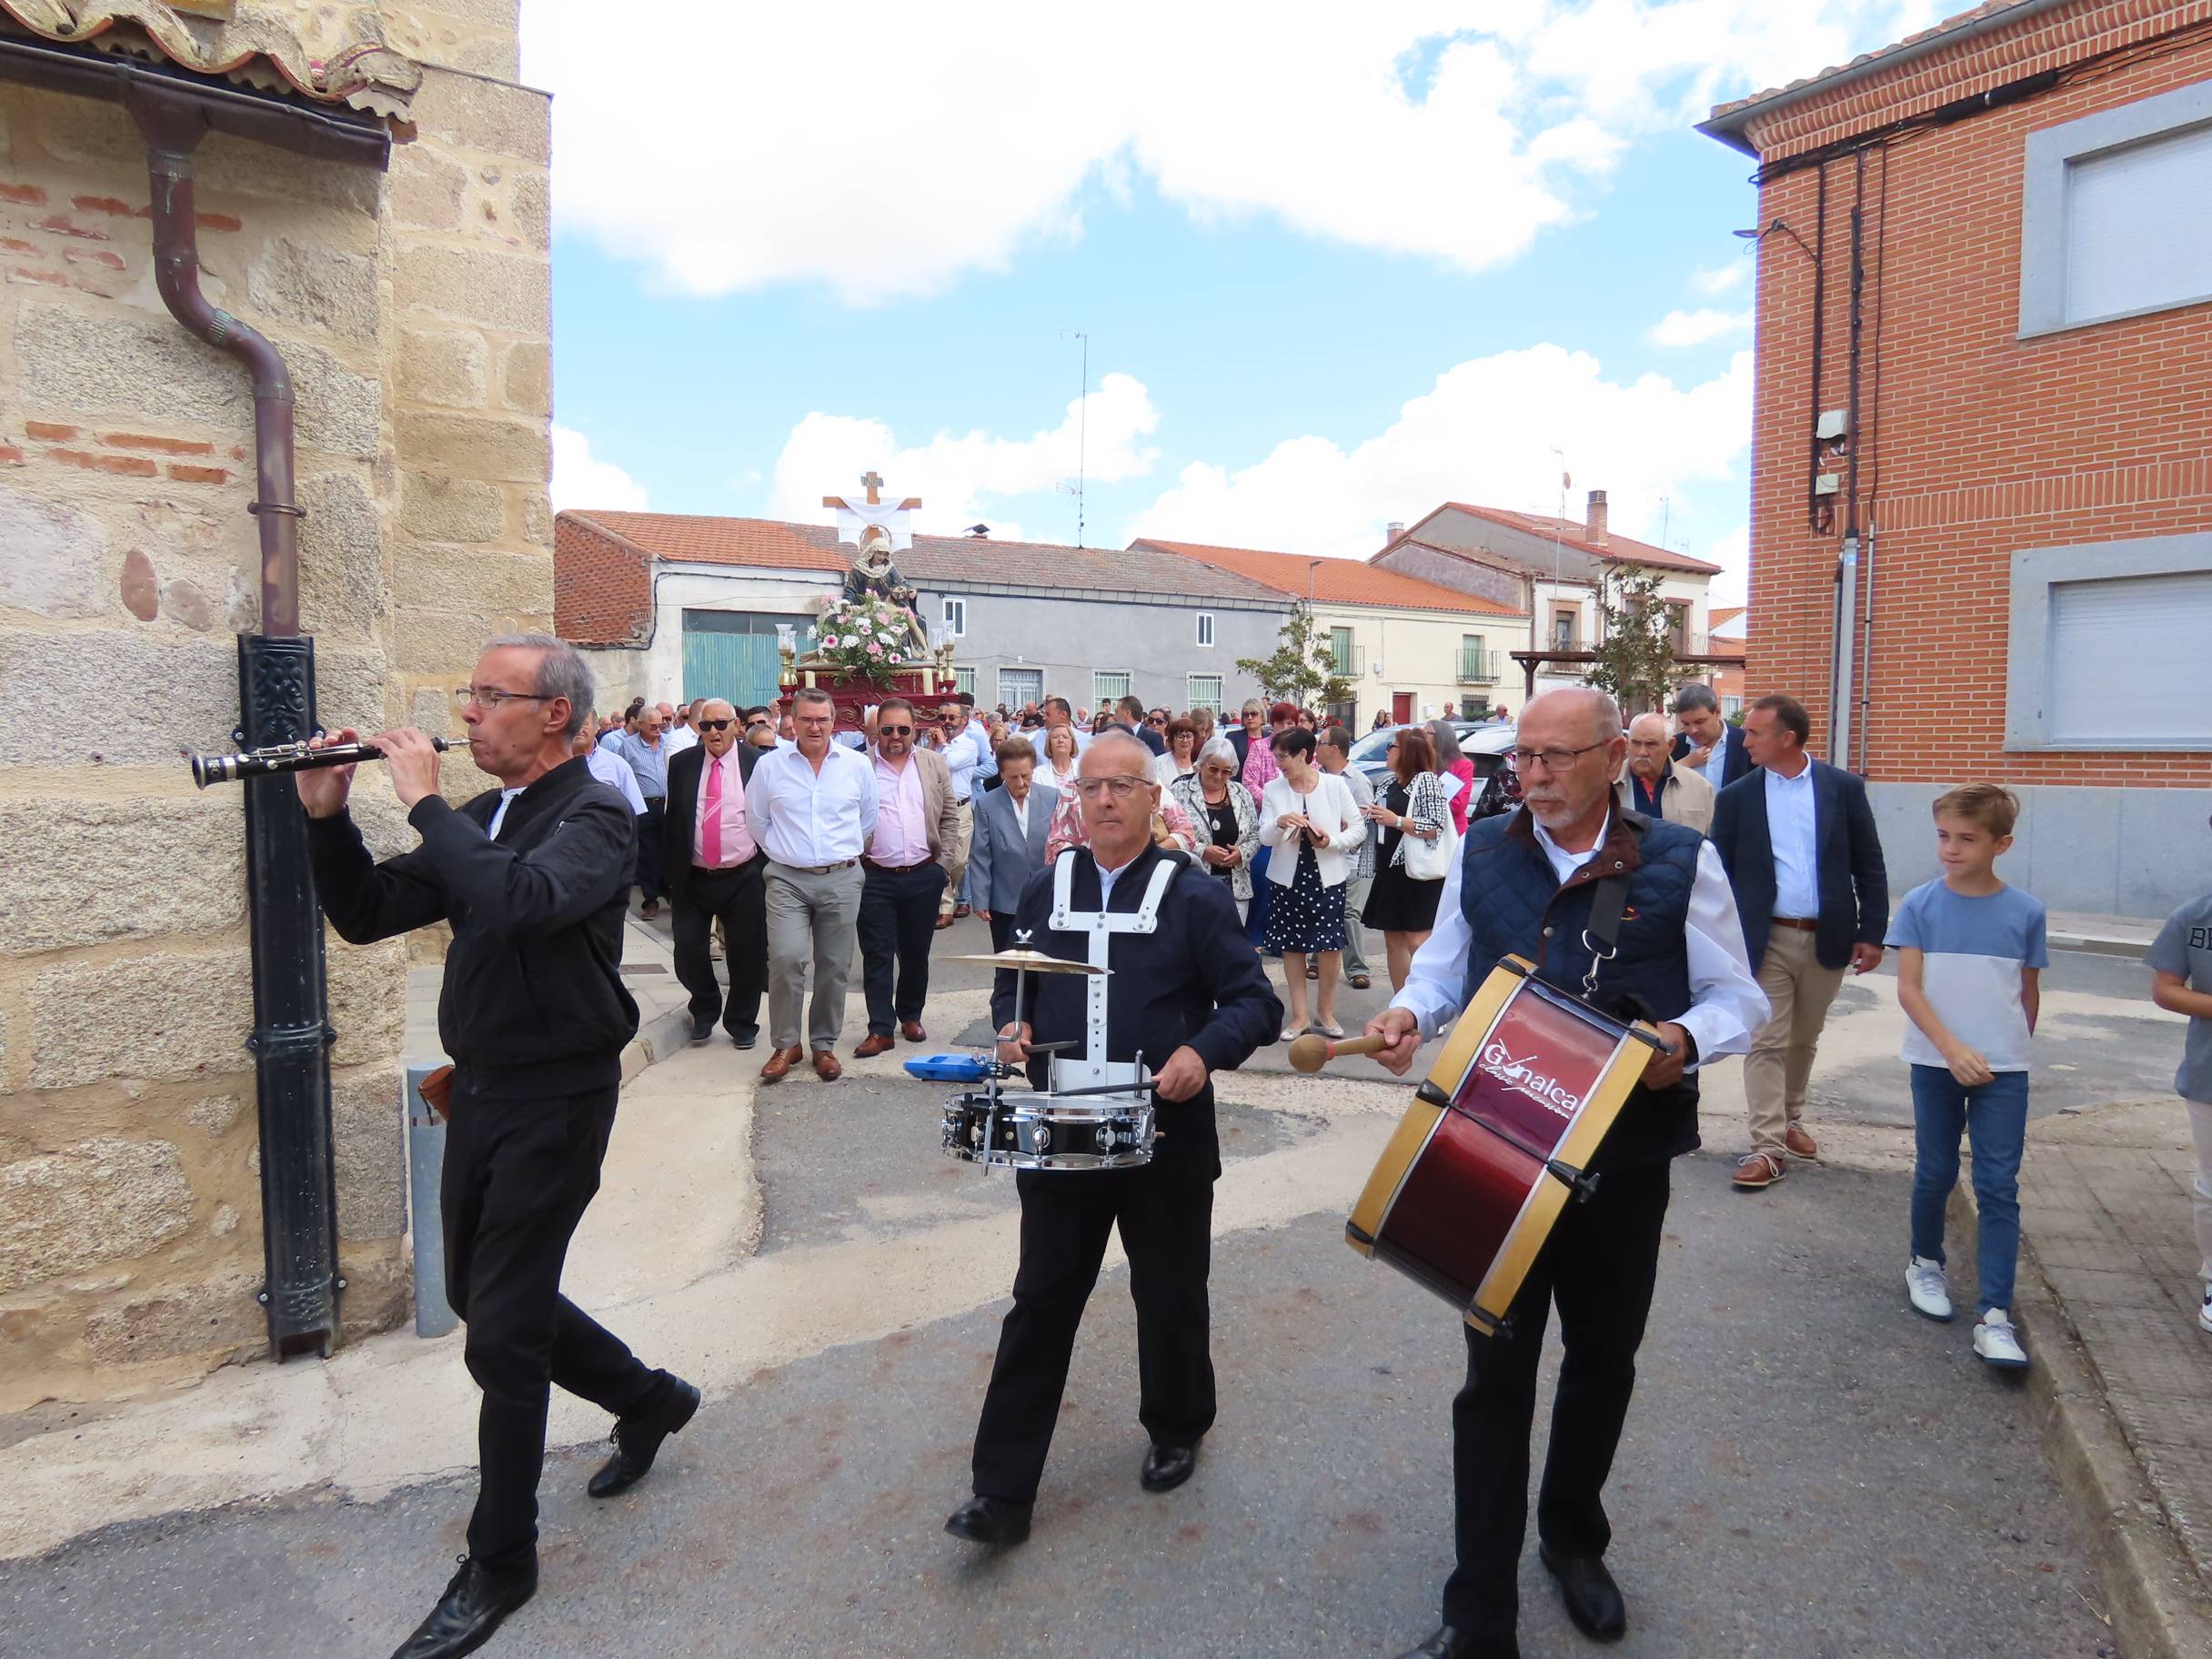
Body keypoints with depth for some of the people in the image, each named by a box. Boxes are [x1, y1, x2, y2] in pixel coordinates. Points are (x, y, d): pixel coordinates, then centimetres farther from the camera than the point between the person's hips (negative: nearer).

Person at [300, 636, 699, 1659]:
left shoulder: (597, 816, -13)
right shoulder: (477, 821, 9)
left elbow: (525, 899, -34)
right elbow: (364, 916, 8)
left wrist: (424, 803, -23)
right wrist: (327, 815, -6)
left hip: (556, 1099, -8)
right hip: (479, 1089, 8)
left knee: (502, 1331, -1)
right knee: (485, 1297, 18)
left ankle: (501, 1563, 19)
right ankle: (648, 1400, 39)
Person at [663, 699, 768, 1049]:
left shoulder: (758, 763, -3)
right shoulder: (682, 764, 5)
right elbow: (672, 822, 8)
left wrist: (768, 871, -2)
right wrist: (671, 876, 6)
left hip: (743, 879, -2)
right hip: (693, 878, 2)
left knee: (747, 953, 5)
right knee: (687, 949, 2)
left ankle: (741, 1023, 25)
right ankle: (705, 1010, 29)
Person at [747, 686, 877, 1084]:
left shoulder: (857, 764, 3)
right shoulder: (769, 765, 1)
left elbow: (868, 820, 14)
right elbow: (757, 821, 11)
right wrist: (784, 853, 12)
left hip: (841, 879, 1)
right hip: (787, 879, -1)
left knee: (834, 966, 6)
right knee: (785, 959, -13)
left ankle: (824, 1044, 20)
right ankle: (785, 1044, 2)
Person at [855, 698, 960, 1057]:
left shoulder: (935, 765, 6)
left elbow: (950, 819, 8)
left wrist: (944, 865, 1)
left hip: (923, 876, 2)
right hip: (875, 878, -2)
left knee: (916, 952, 13)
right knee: (877, 955, 1)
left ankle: (910, 1016, 29)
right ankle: (881, 1030, 7)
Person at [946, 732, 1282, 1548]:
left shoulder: (1195, 896, -6)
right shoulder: (1044, 891, 6)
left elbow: (1255, 1003, -7)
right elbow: (1012, 985, 16)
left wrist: (1203, 1051, -26)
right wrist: (1013, 1026, -6)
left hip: (1166, 1137, -2)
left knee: (1170, 1299, 15)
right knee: (1040, 1303, 8)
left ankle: (1176, 1433, 42)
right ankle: (1003, 1490, 18)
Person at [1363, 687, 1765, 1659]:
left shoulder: (1679, 864, -6)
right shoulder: (1481, 854, 1)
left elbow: (1736, 997, -1)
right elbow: (1444, 966, 11)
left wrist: (1685, 1040, -22)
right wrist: (1412, 1012, -10)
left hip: (1624, 1160, 0)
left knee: (1602, 1360, 20)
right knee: (1495, 1374, 6)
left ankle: (1573, 1540, 46)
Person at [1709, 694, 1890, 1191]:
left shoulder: (1844, 788, -1)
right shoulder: (1736, 797, -2)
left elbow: (1869, 865, 2)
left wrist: (1872, 933, -2)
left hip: (1828, 939, 1)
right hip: (1765, 941, -1)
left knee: (1804, 1039, 17)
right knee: (1766, 1043, -2)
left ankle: (1790, 1118, 36)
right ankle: (1768, 1147, 2)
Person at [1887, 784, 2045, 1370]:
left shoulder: (2025, 912, -2)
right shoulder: (1919, 905, -5)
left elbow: (2029, 992, 9)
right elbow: (1909, 988, -8)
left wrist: (2012, 1051, 14)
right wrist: (1953, 1049, -17)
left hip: (2003, 1069, 0)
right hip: (1936, 1064, 0)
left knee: (1998, 1187, -1)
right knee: (1936, 1173, 11)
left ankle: (1994, 1316, 1)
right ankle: (1925, 1264, 35)